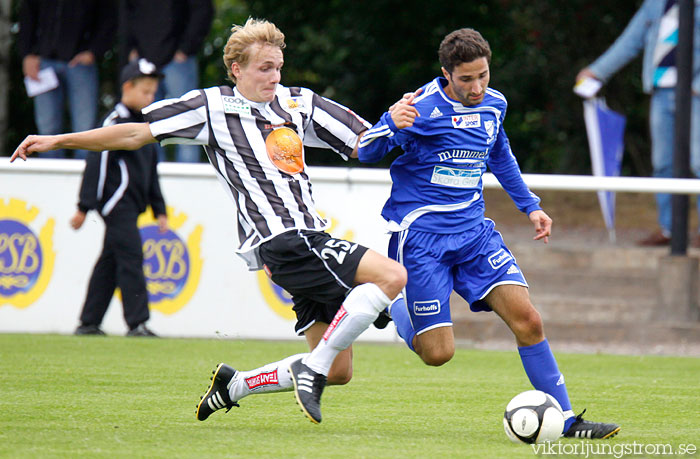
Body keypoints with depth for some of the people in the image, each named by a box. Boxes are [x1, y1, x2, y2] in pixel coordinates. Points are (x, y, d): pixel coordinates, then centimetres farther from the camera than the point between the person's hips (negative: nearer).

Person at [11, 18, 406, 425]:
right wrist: (58, 141, 4)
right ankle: (313, 368, -22)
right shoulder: (213, 107, 3)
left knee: (339, 371, 4)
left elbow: (363, 144, 21)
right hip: (280, 241, -7)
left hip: (312, 236, 7)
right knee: (392, 276, -25)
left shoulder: (298, 103, 18)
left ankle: (234, 385, 19)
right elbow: (136, 134, 6)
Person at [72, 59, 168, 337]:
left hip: (131, 206, 9)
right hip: (116, 201, -9)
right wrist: (85, 207, -16)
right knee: (131, 257, -14)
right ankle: (137, 322, -16)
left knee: (110, 262, 9)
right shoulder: (115, 123, -10)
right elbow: (96, 163, -13)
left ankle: (89, 323, 13)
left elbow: (151, 172, 25)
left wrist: (159, 209, 23)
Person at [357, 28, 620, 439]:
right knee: (438, 353, -9)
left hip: (473, 230, 5)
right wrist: (391, 126, -35)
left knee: (527, 319, -11)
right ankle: (400, 312, 24)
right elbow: (367, 153, -14)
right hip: (420, 233, -5)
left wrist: (530, 205, 26)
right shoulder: (421, 108, -13)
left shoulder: (493, 105, 6)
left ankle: (566, 420, -4)